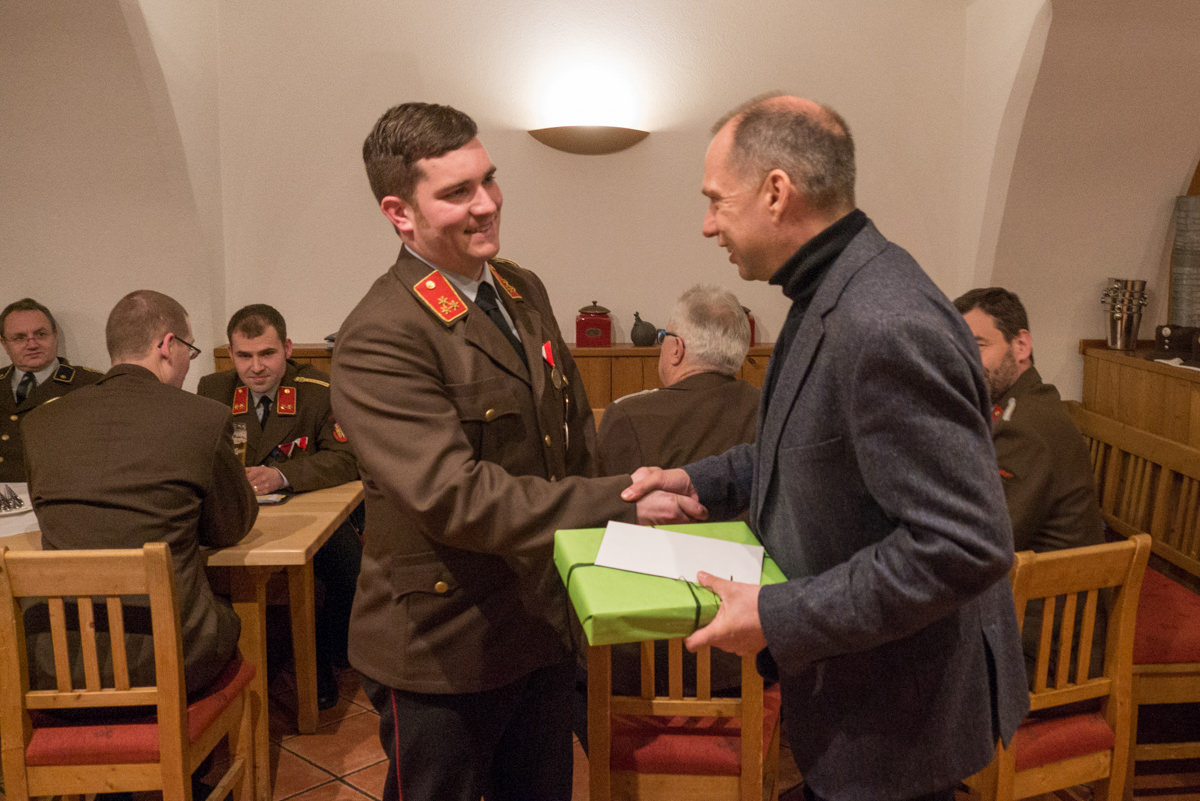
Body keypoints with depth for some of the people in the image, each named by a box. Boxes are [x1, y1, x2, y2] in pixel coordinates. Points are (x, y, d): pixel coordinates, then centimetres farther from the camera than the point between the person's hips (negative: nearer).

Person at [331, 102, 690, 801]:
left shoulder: (524, 291, 5)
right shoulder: (379, 340, -21)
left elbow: (575, 420, 15)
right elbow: (451, 494, -28)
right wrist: (616, 504, -27)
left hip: (546, 627, 7)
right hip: (445, 649, -7)